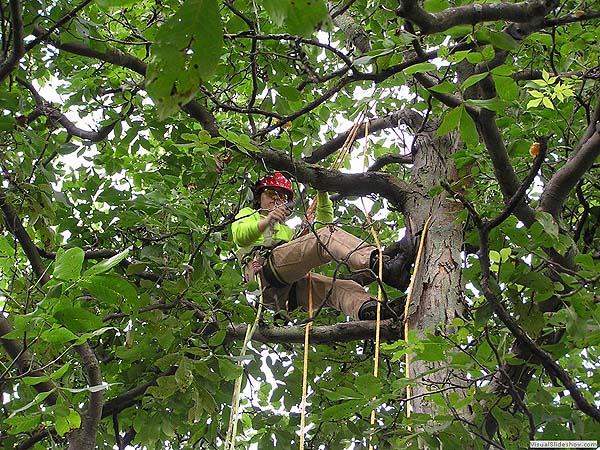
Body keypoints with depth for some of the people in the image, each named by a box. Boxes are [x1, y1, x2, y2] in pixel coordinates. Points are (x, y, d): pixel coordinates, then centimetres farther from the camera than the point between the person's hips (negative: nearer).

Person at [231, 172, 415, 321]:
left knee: (346, 288, -24)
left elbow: (322, 225, 31)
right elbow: (240, 236, 4)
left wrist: (323, 196, 18)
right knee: (326, 235, -28)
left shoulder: (289, 232, 47)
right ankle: (379, 263, -53)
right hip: (266, 270, -6)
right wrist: (267, 221, -16)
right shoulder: (247, 214, 31)